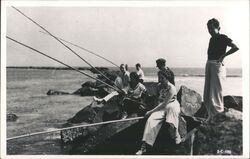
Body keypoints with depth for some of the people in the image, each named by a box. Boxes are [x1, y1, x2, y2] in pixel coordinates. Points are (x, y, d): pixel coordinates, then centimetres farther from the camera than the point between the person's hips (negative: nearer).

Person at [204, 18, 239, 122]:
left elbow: (235, 47, -16)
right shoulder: (212, 39, 16)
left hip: (217, 65, -8)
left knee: (216, 92, -8)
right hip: (209, 64, 8)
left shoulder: (223, 38, -5)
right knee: (206, 93, 7)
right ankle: (211, 116, 14)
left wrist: (223, 56, -15)